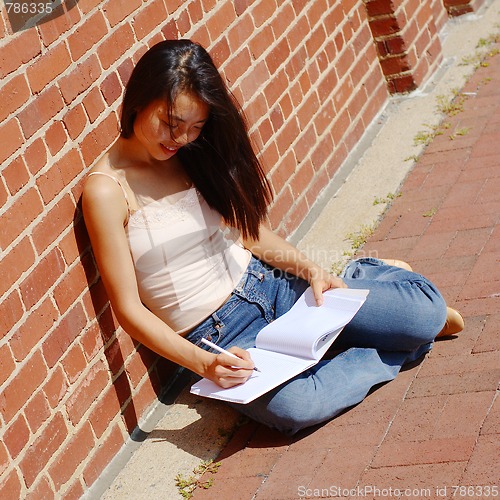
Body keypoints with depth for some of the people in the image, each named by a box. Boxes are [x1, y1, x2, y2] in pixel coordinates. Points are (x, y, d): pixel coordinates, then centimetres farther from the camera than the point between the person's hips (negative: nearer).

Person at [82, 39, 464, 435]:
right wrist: (203, 363, -25)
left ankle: (367, 275, 20)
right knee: (291, 406, -38)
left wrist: (310, 269, -3)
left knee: (424, 312, -14)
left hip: (269, 286, 5)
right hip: (219, 335, -4)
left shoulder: (192, 156, 4)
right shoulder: (107, 191, -14)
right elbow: (128, 309, -14)